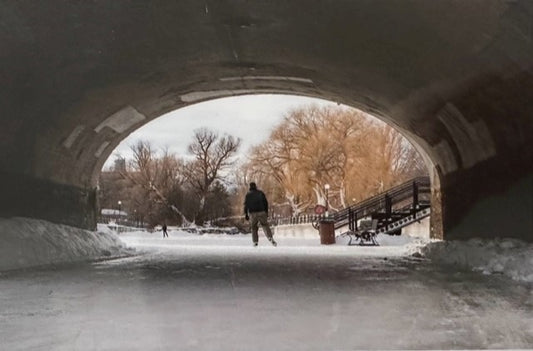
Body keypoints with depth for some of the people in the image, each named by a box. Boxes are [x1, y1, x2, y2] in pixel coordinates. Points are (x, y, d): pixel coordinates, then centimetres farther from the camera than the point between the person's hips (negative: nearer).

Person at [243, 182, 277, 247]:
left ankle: (255, 241, 4)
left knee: (254, 228, 12)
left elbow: (246, 205, 2)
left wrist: (246, 214, 5)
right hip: (261, 212, 0)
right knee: (265, 225, 1)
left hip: (252, 213, 0)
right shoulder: (261, 193, 10)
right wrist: (266, 212, 13)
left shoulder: (248, 195, 7)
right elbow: (266, 203, 8)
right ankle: (270, 238, -19)